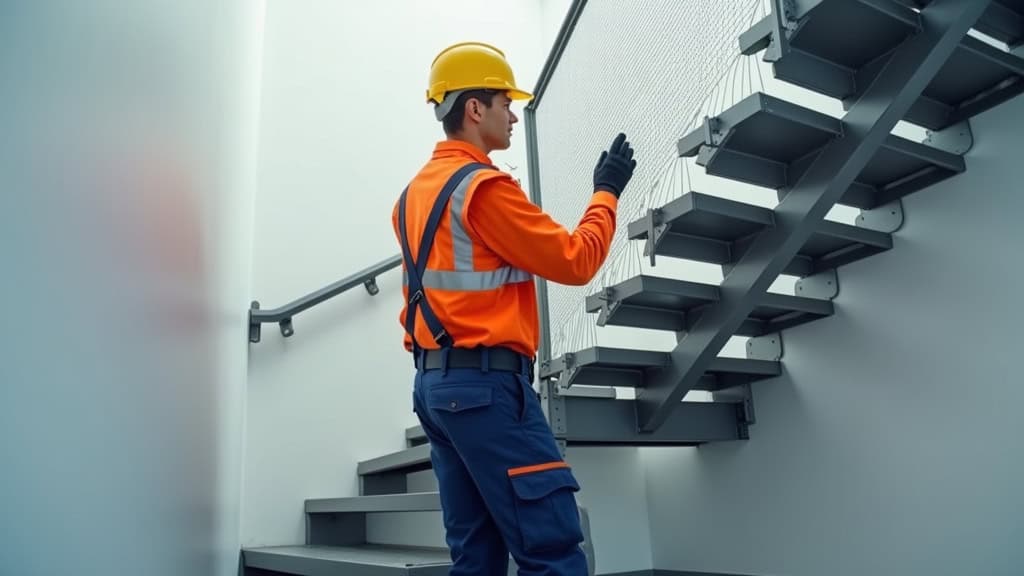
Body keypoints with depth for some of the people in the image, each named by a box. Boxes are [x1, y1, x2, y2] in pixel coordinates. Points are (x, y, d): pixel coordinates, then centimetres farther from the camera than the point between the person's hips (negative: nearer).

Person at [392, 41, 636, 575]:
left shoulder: (416, 191, 16)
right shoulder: (483, 185, -12)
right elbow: (574, 261, -9)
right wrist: (607, 191, 3)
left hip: (434, 382, 10)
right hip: (485, 382, -9)